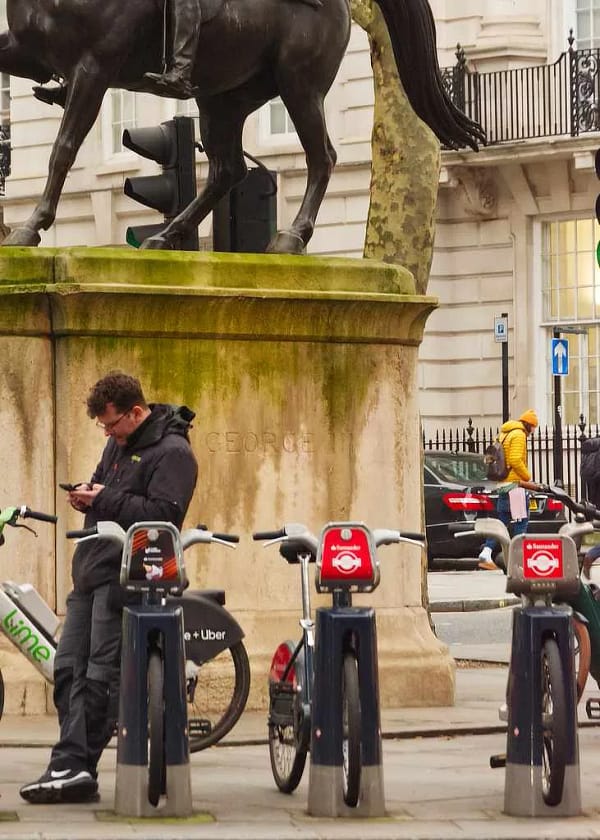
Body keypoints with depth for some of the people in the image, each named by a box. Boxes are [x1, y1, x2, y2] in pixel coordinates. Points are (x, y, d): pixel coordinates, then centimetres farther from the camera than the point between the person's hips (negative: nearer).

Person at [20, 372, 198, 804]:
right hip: (92, 571, 10)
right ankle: (70, 766, 1)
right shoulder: (119, 445, 19)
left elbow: (161, 514, -20)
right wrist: (87, 495, 7)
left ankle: (76, 768, -8)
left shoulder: (172, 452, -10)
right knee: (69, 669, 3)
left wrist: (105, 499, -16)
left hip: (125, 578, -10)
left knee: (101, 678, -9)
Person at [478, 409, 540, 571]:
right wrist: (527, 477, -8)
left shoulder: (504, 434, 20)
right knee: (521, 520, -2)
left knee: (502, 521, 9)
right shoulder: (519, 434, -10)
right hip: (515, 482, -9)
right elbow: (515, 460, -21)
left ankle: (486, 553, -3)